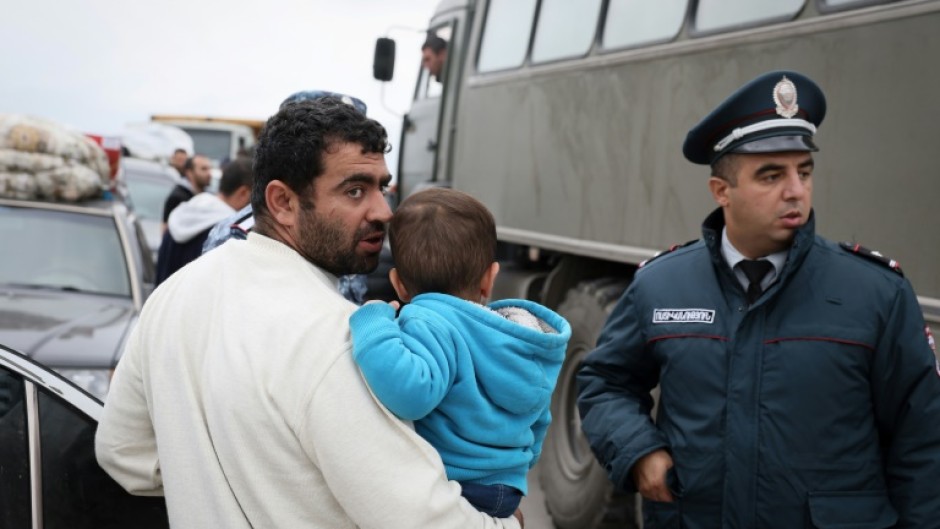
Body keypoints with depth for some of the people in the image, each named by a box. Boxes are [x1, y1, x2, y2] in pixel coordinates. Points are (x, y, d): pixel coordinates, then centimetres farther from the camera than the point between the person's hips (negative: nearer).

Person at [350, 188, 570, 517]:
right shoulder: (526, 341, 7)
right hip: (506, 492, 8)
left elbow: (410, 392, -40)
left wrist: (373, 324, -26)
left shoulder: (431, 322, -21)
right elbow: (536, 424, 19)